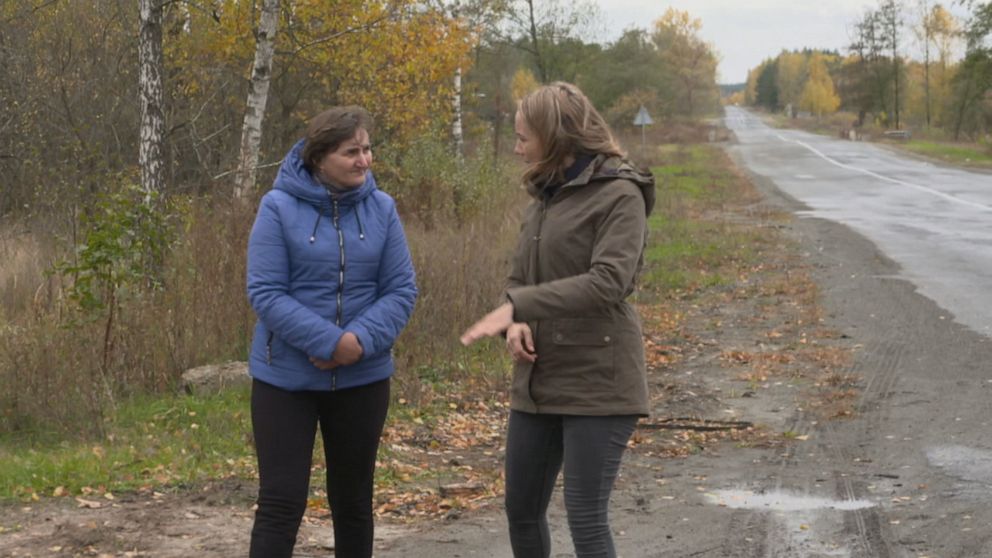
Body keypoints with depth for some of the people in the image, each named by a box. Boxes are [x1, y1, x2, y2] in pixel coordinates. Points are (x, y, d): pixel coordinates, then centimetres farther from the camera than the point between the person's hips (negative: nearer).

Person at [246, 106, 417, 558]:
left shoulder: (381, 208, -1)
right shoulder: (279, 207, -11)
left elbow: (401, 290, -2)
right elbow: (265, 293, -15)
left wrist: (361, 341, -19)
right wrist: (330, 342, -23)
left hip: (363, 379, 3)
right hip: (286, 378, -3)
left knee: (354, 499, 15)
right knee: (281, 502, -3)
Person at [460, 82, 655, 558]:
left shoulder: (619, 194, -10)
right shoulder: (546, 197, 14)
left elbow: (608, 282, -23)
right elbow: (519, 279, 15)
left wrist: (517, 307, -24)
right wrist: (516, 323, -7)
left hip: (596, 381, -8)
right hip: (538, 380, 8)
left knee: (586, 518, -6)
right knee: (521, 508, 15)